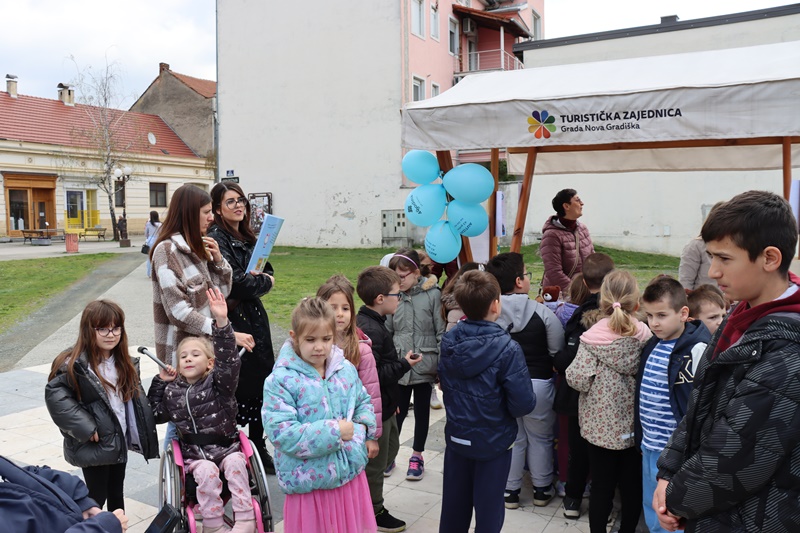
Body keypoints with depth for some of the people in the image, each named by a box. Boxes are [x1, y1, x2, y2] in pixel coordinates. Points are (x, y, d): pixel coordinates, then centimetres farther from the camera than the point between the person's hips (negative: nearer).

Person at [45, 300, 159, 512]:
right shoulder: (74, 364, -18)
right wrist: (85, 428, -23)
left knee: (117, 494, 19)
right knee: (97, 497, 5)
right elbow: (55, 395, -23)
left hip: (119, 441, 6)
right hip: (94, 446, -6)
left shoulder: (125, 362, 6)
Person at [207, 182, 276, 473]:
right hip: (232, 321, -8)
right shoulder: (216, 239, -11)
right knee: (236, 390, -2)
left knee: (260, 386, 13)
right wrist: (264, 282, -4)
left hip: (255, 318, 8)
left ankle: (259, 450, 26)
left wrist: (258, 276, -6)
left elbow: (267, 269, 16)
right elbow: (233, 281, -20)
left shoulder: (248, 238, 15)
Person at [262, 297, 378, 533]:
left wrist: (361, 428, -7)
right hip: (309, 484, -5)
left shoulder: (347, 370, 2)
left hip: (351, 474, 5)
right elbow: (282, 434, -21)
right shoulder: (280, 381, -15)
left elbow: (364, 403, 15)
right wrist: (334, 433, -20)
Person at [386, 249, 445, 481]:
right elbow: (386, 331, 4)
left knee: (422, 411, 14)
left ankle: (417, 456, 31)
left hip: (425, 364, -1)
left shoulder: (432, 294, -10)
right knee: (397, 411, 10)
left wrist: (442, 364, -6)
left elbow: (441, 331, -5)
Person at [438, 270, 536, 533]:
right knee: (488, 510, 12)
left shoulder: (448, 341, -8)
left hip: (456, 436, 5)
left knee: (454, 504, 19)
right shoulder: (507, 349, -24)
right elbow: (523, 404, -21)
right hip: (493, 441, -4)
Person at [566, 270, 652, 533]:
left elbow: (577, 378, -19)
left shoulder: (593, 337, -15)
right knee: (632, 486, 16)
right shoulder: (644, 335, -8)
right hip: (633, 423, 2)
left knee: (602, 486, 11)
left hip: (602, 423, -2)